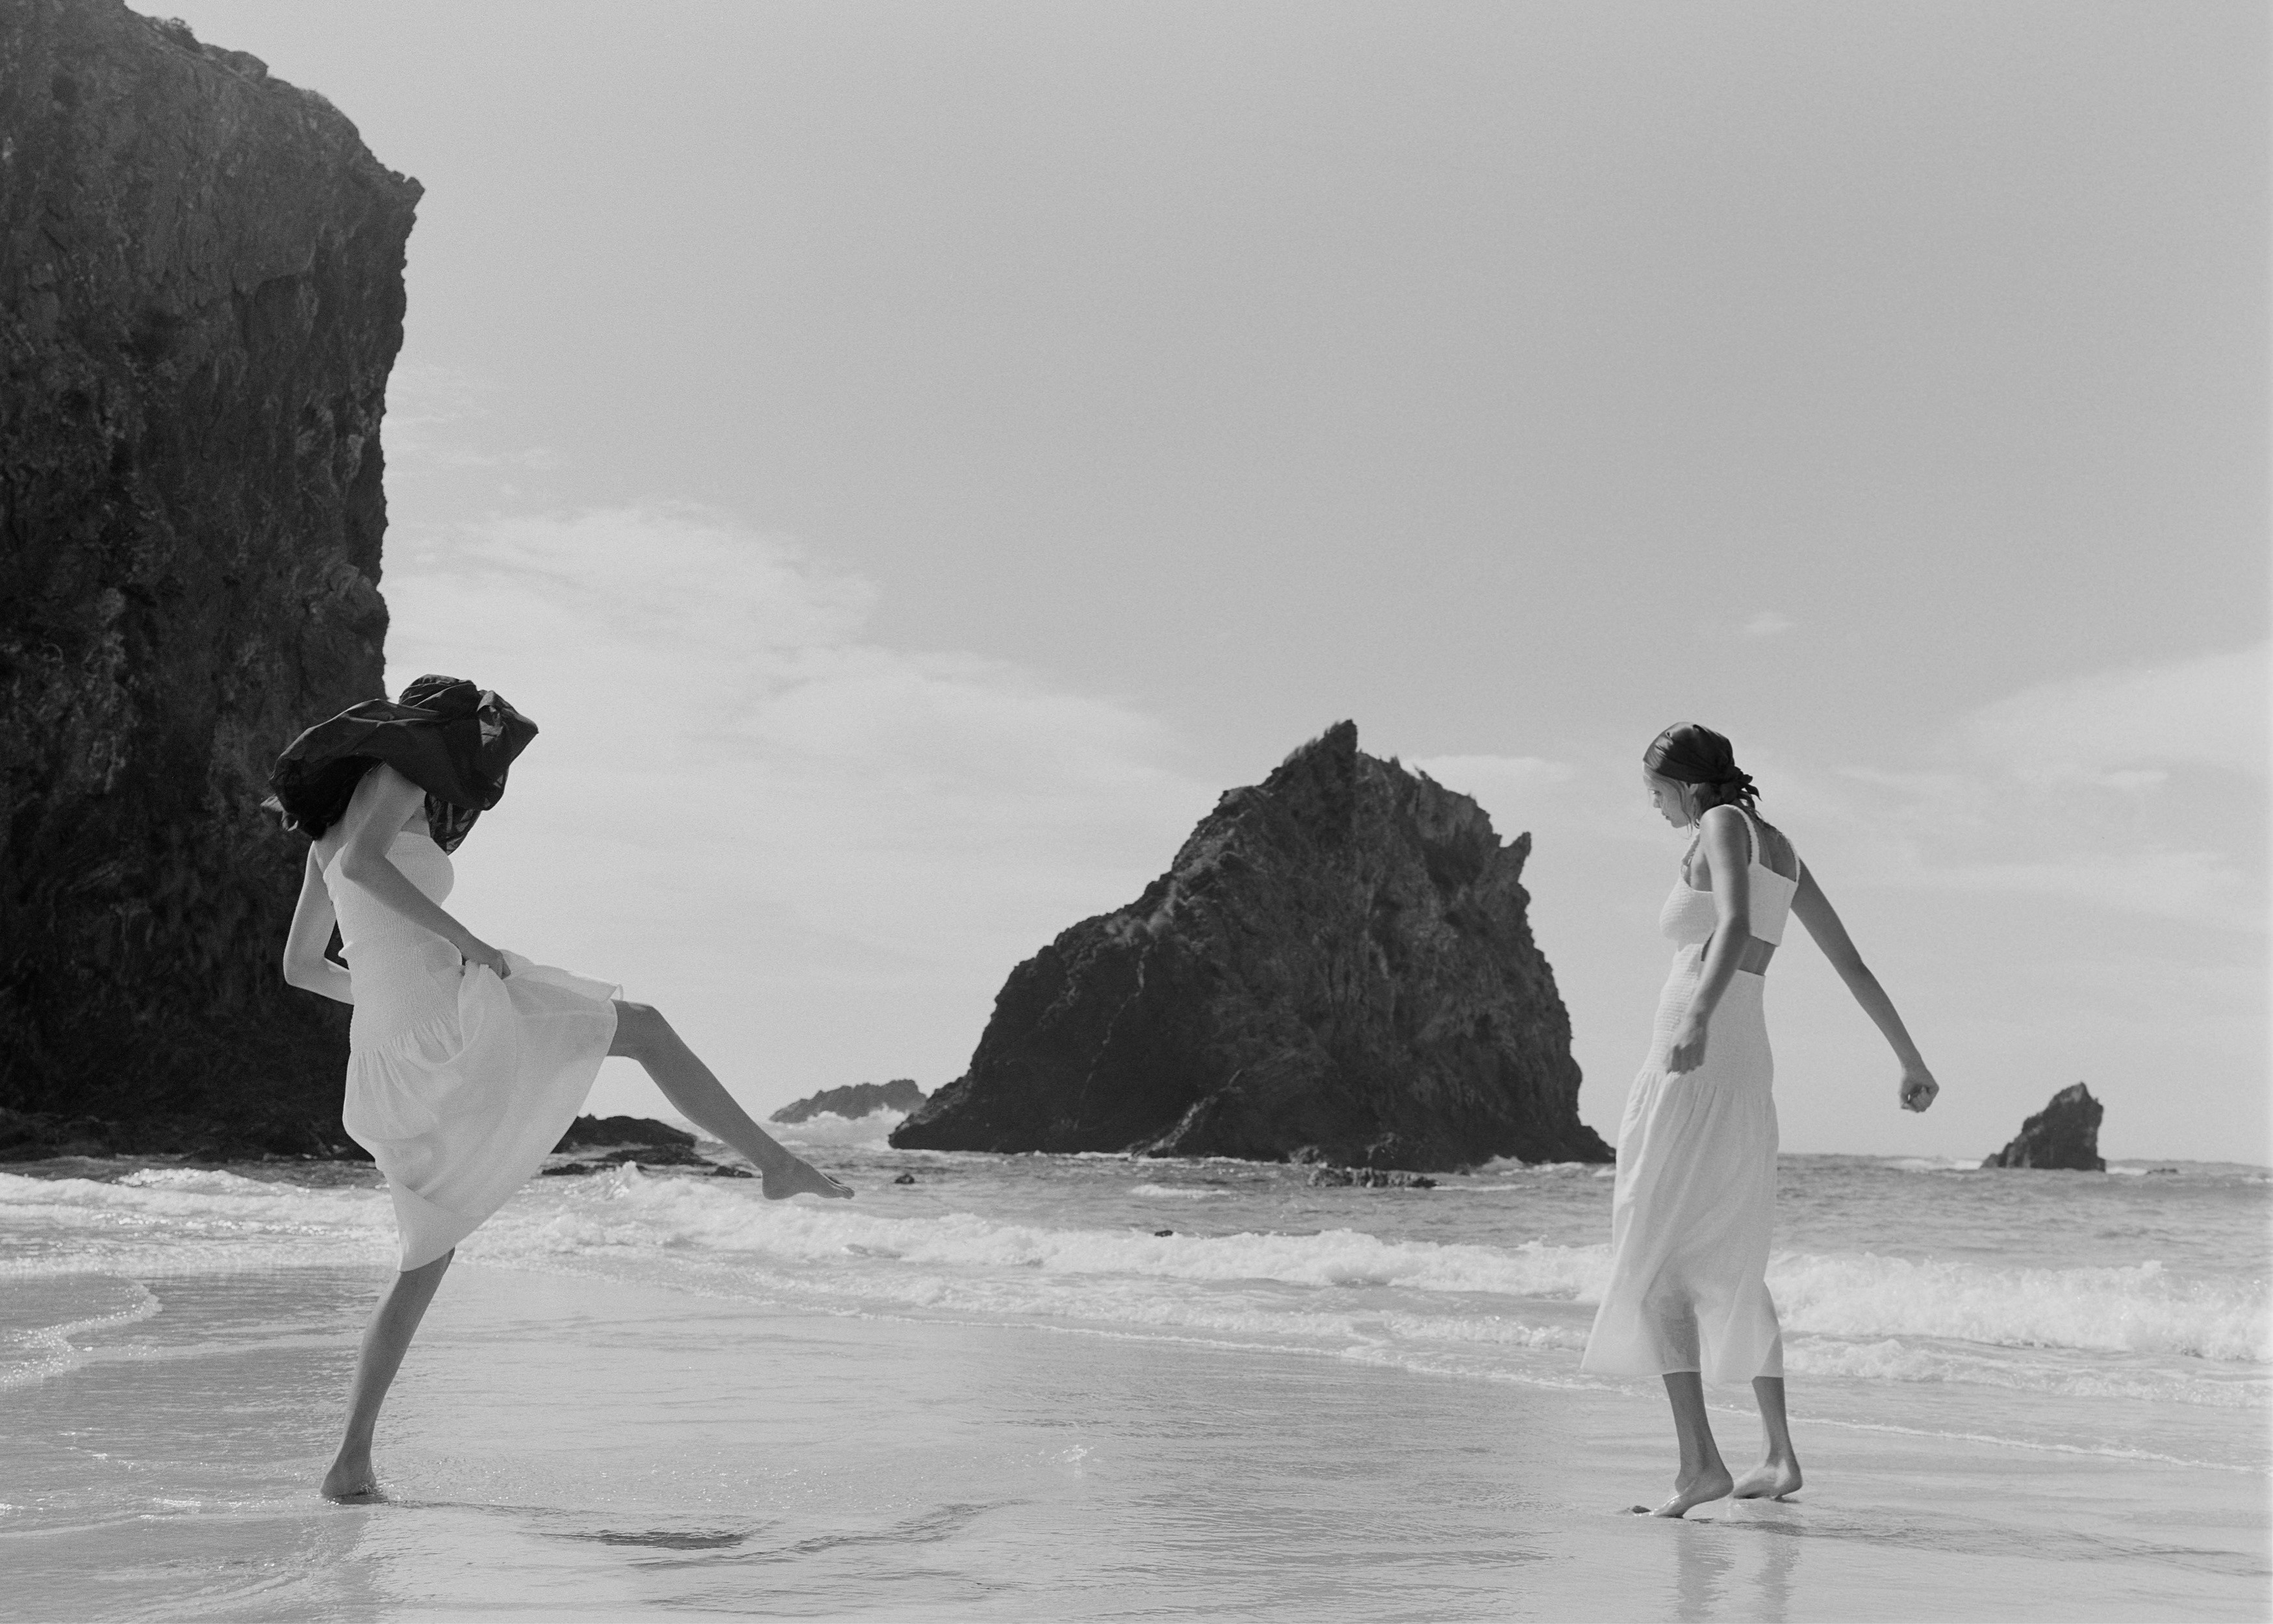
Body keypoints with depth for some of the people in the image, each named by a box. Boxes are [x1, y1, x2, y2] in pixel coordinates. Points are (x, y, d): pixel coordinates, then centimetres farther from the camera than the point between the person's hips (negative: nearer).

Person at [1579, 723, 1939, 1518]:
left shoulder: (1724, 826, -5)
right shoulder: (1781, 850, 19)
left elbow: (1735, 925, -25)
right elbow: (1852, 962, 21)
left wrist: (1698, 1019, -39)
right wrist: (1910, 1059, 25)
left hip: (1694, 1064, -9)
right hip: (1745, 1069, 9)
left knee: (1653, 1263, -7)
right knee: (1729, 1270, 18)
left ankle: (1700, 1461, -16)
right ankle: (1779, 1455, 18)